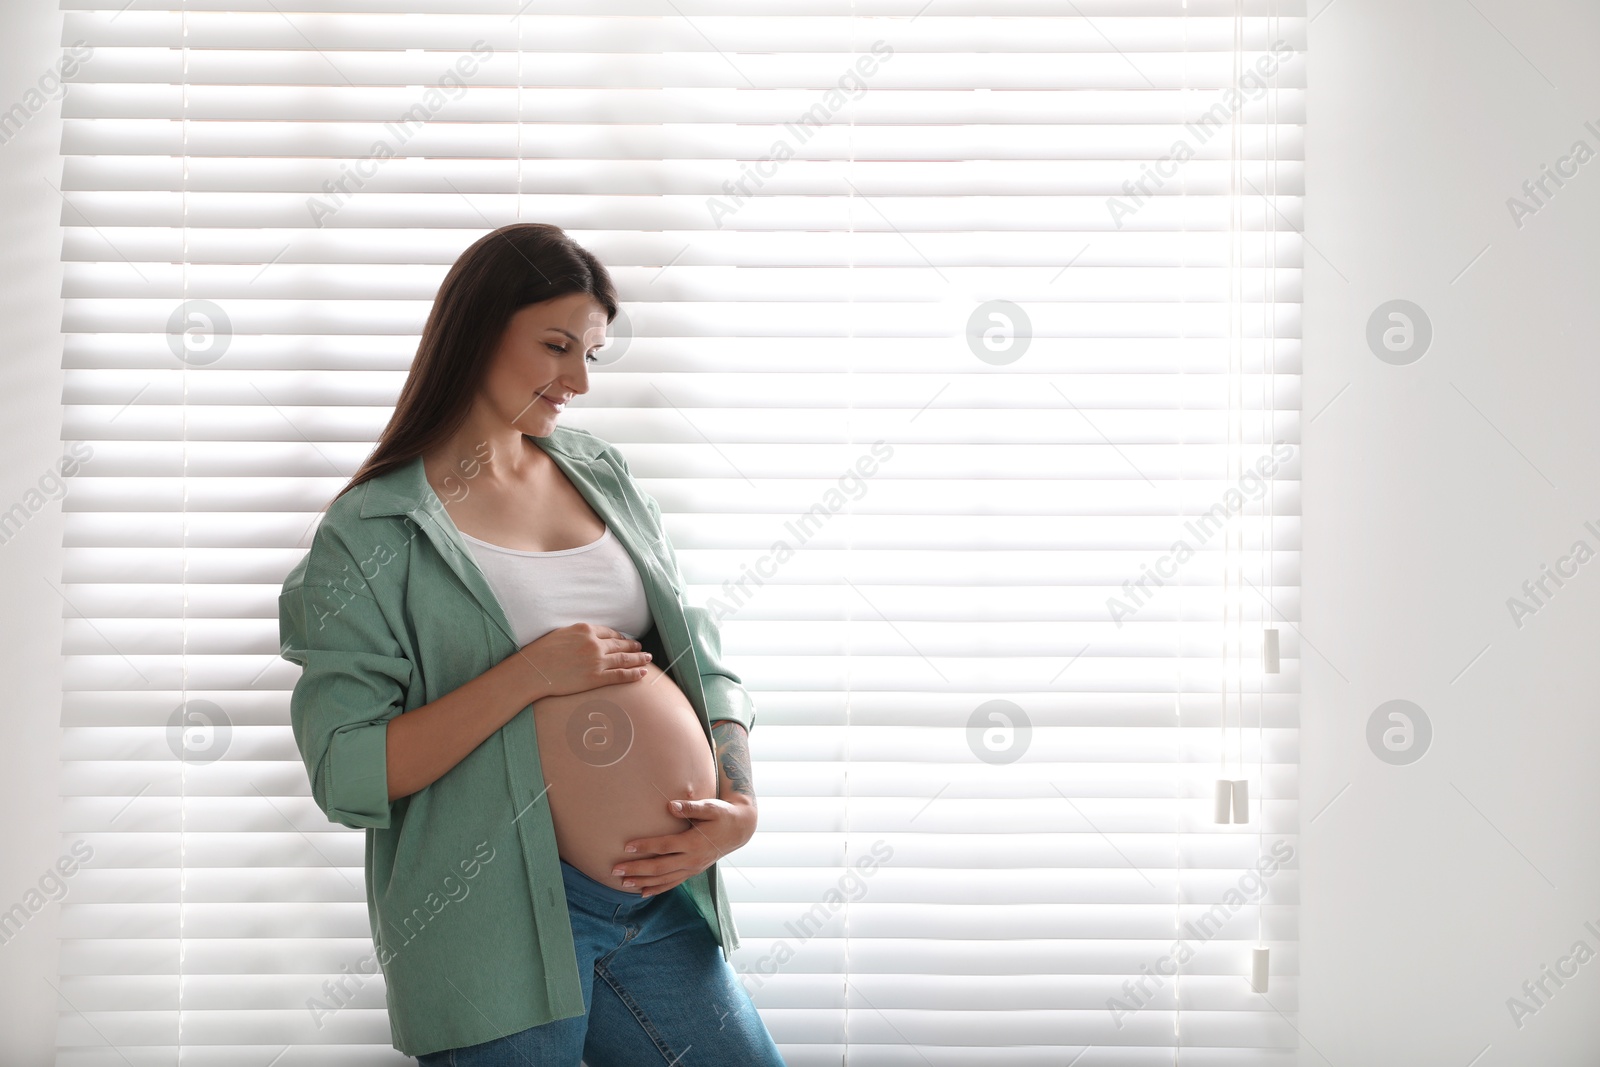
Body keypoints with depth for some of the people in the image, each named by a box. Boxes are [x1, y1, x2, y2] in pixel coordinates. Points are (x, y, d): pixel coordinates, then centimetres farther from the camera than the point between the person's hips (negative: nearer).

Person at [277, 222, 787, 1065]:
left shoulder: (600, 473, 13)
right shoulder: (371, 530, -5)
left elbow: (701, 658, 13)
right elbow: (346, 776, -12)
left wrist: (739, 805, -4)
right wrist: (531, 673, -17)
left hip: (664, 901, 5)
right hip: (502, 927, -5)